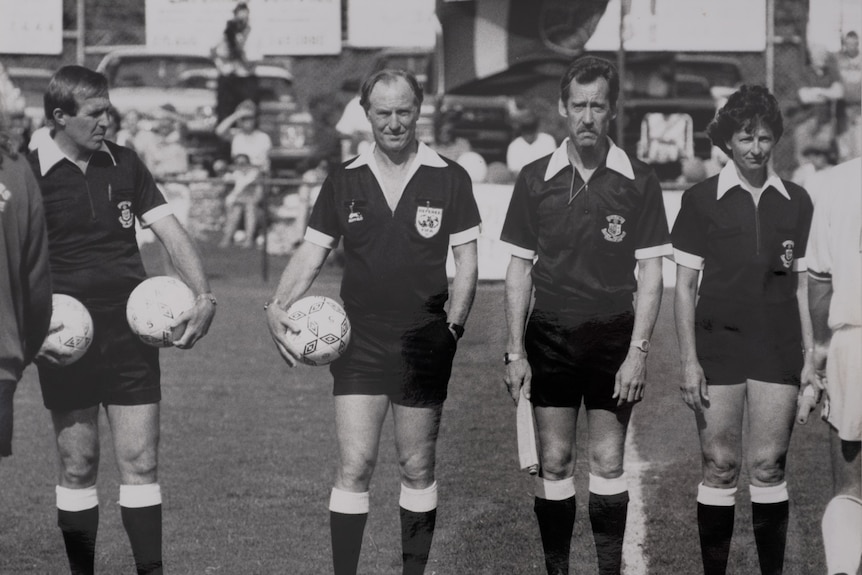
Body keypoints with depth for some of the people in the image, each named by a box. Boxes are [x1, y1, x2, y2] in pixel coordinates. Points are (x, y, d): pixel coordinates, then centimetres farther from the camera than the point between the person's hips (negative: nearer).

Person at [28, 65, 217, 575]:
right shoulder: (29, 174, -4)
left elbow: (171, 231, 5)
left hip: (131, 332, 2)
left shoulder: (124, 163, 6)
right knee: (78, 468, 4)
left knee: (141, 464, 0)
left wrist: (205, 297, -9)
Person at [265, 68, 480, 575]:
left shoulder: (449, 178, 0)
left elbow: (466, 260, 2)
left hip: (424, 342, -1)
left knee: (418, 469, 8)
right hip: (359, 341, 1)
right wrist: (279, 308, -9)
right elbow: (312, 252, 6)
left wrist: (453, 325, -9)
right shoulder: (344, 180, 4)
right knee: (354, 466, -6)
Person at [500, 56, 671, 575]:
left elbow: (651, 274, -1)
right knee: (554, 463, 2)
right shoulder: (536, 179, 2)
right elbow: (519, 269, 6)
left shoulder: (639, 182, -2)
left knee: (609, 464, 1)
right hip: (550, 335, 1)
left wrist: (637, 351, -8)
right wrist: (515, 352, 0)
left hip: (614, 335, -1)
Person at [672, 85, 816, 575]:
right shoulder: (702, 200, 1)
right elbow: (685, 285, 2)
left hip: (778, 349, 2)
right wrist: (689, 361, -5)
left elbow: (801, 284, 12)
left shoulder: (796, 202, 8)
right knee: (720, 465, 0)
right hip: (718, 345, -1)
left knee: (769, 465, 2)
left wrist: (810, 356, 7)